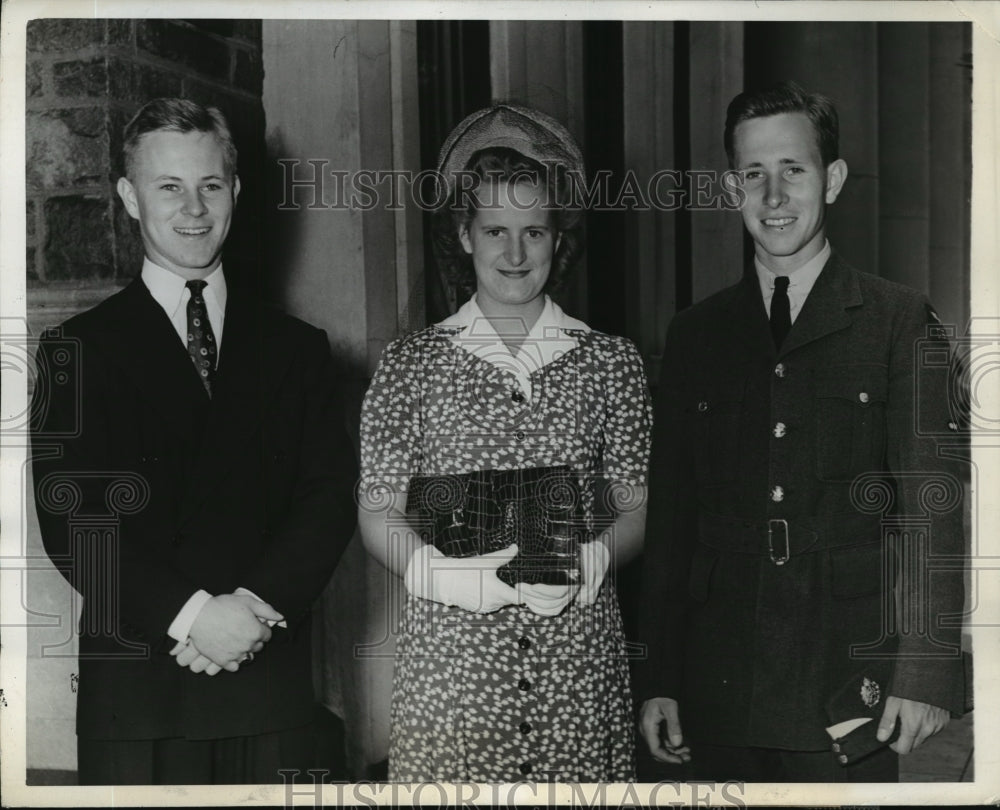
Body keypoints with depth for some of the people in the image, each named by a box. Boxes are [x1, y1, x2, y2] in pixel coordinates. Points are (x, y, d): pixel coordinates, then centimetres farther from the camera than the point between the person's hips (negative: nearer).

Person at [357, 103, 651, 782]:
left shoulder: (610, 361, 7)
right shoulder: (412, 363, 5)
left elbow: (640, 508, 8)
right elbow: (378, 516, 5)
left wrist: (584, 562, -11)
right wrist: (447, 574, -13)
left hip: (580, 656, 1)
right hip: (448, 654, -1)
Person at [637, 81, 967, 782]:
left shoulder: (900, 323, 2)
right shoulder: (695, 335, 10)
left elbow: (932, 507, -3)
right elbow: (670, 518, 10)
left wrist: (925, 670, -10)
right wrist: (660, 679, 6)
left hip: (848, 692, -2)